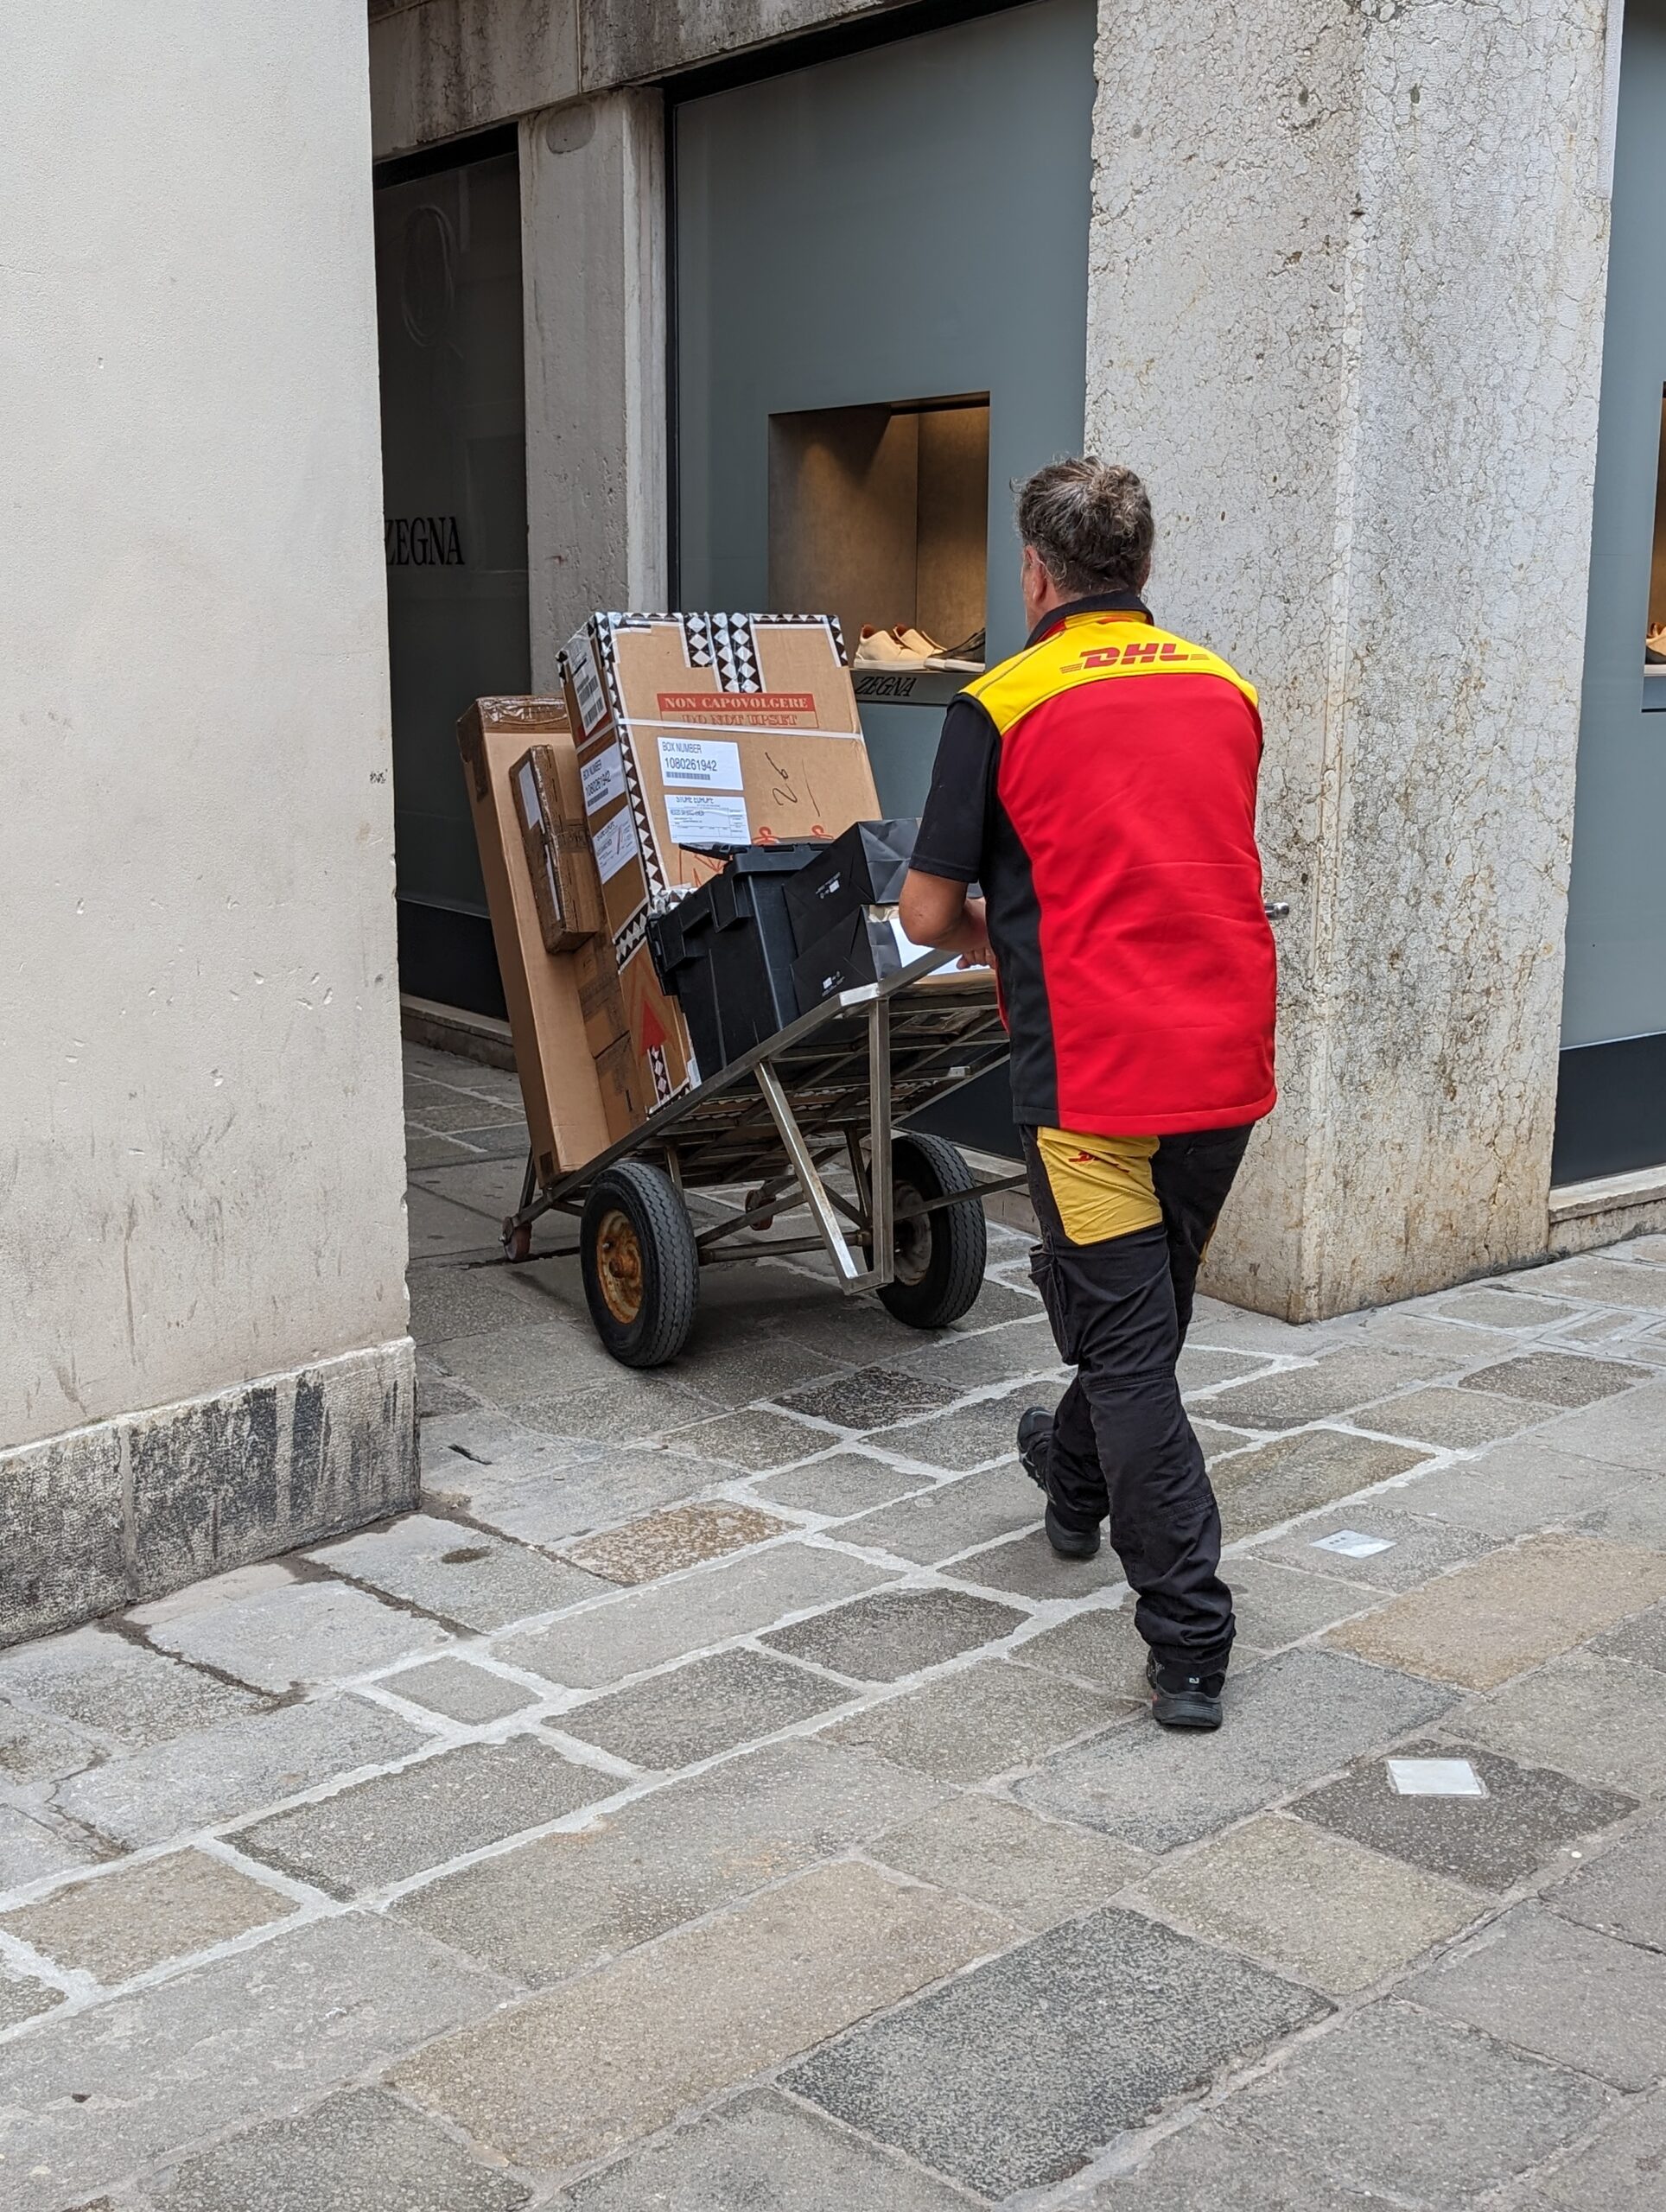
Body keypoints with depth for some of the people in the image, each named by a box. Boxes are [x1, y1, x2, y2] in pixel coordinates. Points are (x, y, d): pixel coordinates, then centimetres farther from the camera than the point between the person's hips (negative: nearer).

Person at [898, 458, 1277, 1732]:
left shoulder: (1003, 706, -6)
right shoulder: (1227, 691, 10)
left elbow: (927, 916, -2)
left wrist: (990, 939, 20)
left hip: (1096, 1076, -6)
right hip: (1229, 1065, 6)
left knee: (1128, 1349, 0)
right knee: (1150, 1309, 24)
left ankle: (1190, 1646, 0)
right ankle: (1076, 1485, 48)